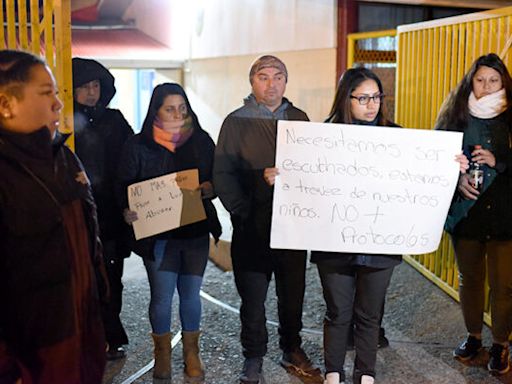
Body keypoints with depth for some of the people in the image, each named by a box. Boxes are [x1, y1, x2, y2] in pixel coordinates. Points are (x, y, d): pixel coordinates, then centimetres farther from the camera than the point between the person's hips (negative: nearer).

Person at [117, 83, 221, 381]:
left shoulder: (201, 140, 4)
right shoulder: (139, 145, -1)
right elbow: (125, 186, -2)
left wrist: (211, 187, -14)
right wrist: (128, 211, -21)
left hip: (196, 231, 2)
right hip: (158, 233, -2)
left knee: (191, 294, 11)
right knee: (161, 297, 4)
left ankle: (192, 353, 28)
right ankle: (162, 354, 25)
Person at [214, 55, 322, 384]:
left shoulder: (299, 119, 7)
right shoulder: (237, 122, -2)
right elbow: (223, 174, -6)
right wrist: (243, 210, -14)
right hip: (252, 227, -2)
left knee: (293, 292, 13)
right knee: (253, 297, 7)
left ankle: (292, 350, 31)